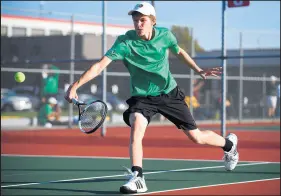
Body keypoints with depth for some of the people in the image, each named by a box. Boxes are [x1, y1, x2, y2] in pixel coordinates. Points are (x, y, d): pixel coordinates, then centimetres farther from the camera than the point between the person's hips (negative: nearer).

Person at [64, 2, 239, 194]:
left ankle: (229, 143, 38)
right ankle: (137, 178, -29)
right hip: (142, 97, -1)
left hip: (170, 94, 1)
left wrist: (199, 70, 7)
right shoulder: (125, 42, -23)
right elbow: (99, 66, -32)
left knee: (196, 136, 7)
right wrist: (75, 86, -42)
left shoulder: (165, 35, -13)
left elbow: (179, 52, 11)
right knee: (136, 128, -32)